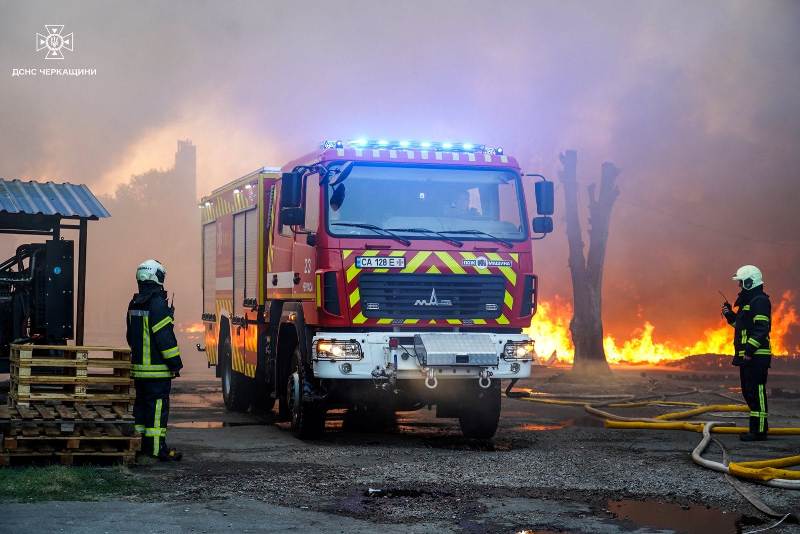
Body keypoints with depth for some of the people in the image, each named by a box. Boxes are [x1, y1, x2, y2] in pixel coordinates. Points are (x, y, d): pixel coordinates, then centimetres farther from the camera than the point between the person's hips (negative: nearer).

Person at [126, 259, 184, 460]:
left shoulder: (134, 304, 13)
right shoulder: (157, 303, -16)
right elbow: (165, 337, -18)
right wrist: (175, 363, -13)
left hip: (139, 367, 9)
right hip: (157, 368, -9)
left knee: (142, 403, 15)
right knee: (158, 405, -6)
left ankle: (138, 443, 19)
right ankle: (156, 447, -7)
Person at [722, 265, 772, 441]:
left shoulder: (760, 301, -12)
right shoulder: (747, 301, 21)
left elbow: (761, 328, -20)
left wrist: (750, 350, -25)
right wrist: (729, 315, 15)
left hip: (756, 355, -11)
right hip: (748, 355, 11)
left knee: (756, 393, -10)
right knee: (748, 392, 14)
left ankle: (759, 430, -10)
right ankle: (758, 427, 20)